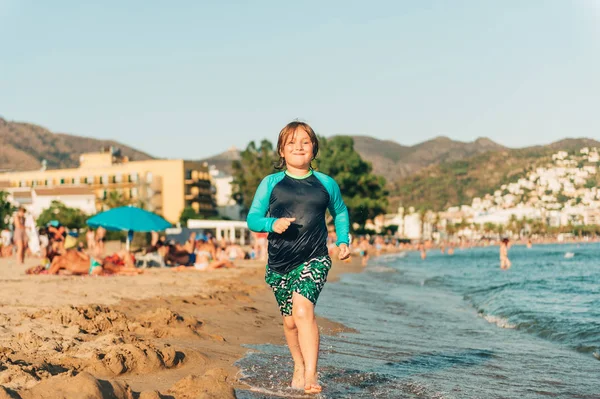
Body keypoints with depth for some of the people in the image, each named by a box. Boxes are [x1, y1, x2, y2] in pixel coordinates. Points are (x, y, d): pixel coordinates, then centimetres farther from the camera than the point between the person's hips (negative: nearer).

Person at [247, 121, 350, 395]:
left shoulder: (326, 184, 7)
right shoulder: (271, 183, 5)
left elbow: (340, 213, 25)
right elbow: (252, 219, 4)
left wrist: (343, 241, 10)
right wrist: (272, 224, -16)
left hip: (314, 259, -2)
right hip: (279, 263, 2)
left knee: (303, 309, -26)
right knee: (290, 320, 13)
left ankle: (310, 376, -29)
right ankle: (298, 368, 39)